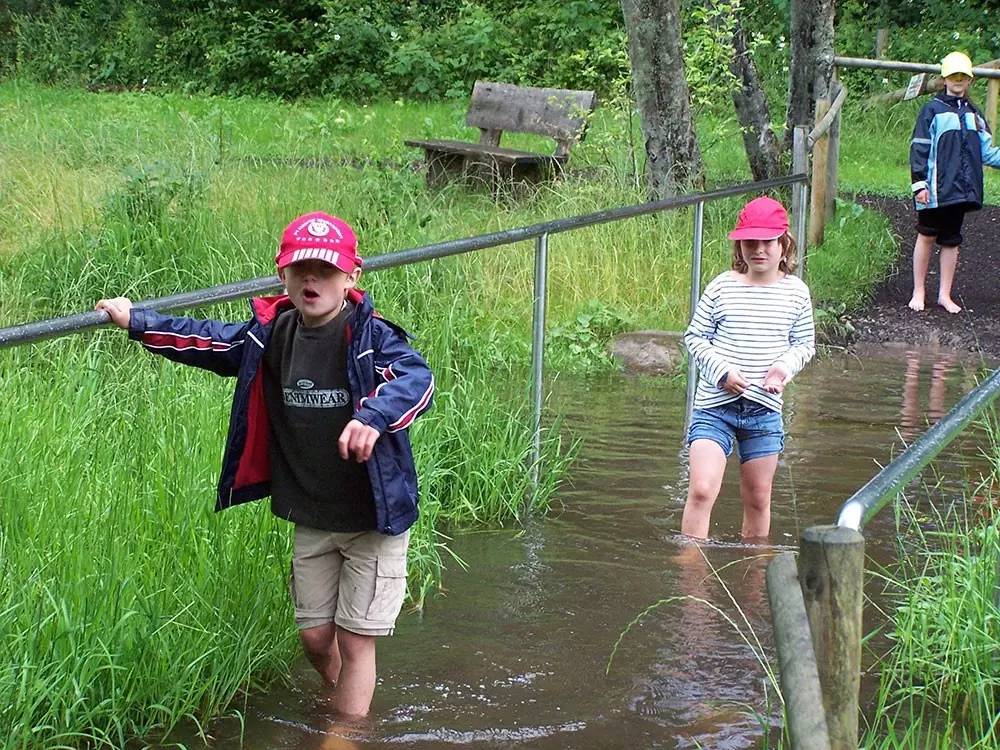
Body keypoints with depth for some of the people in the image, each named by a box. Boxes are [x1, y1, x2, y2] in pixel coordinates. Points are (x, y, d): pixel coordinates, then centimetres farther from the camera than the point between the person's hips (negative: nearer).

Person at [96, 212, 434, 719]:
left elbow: (417, 378, -35)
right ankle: (348, 706, 41)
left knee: (355, 640, 1)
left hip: (374, 517, -5)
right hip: (310, 520, 5)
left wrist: (374, 416, -54)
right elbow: (207, 340, 16)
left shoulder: (372, 335, -17)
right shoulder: (270, 334, 0)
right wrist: (137, 323, 16)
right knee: (315, 636, 14)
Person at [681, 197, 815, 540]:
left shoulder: (795, 292, 3)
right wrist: (722, 371, -15)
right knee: (701, 490, -14)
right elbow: (694, 336, 0)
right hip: (715, 405, -2)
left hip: (765, 408, 2)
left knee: (758, 499, 12)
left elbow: (804, 343, 11)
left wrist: (785, 366, -11)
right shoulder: (722, 286, -3)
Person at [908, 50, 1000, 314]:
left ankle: (945, 295, 16)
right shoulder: (933, 110, -3)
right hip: (936, 190, -5)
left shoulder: (973, 114, 14)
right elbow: (918, 149, -6)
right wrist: (919, 184, -12)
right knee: (927, 237, 3)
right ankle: (918, 292, 13)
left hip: (962, 190, 5)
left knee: (951, 241, 10)